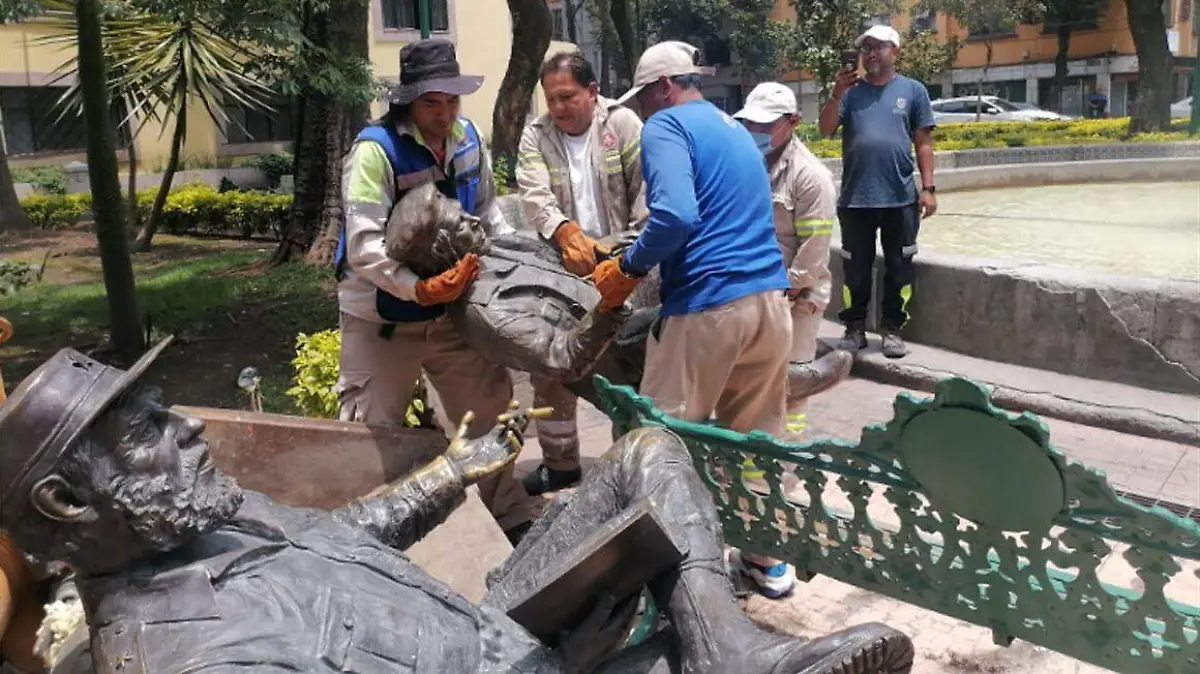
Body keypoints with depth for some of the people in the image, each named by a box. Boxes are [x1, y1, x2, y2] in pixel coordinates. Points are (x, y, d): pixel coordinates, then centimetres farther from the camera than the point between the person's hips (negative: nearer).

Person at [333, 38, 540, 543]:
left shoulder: (467, 138, 0)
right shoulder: (376, 150, -22)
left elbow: (486, 210, 13)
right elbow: (364, 246, -29)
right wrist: (421, 289, -40)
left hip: (451, 310, 6)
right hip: (382, 317, -6)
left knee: (488, 411, 14)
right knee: (371, 430, 3)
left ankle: (515, 518, 32)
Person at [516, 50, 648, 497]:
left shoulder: (622, 123, -3)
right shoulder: (536, 135, 4)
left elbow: (648, 189, -9)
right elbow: (534, 196, -13)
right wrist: (567, 234, -32)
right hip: (562, 272, 3)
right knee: (549, 367, 10)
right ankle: (559, 462, 27)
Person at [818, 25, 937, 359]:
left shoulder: (913, 90, 5)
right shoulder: (851, 92, 8)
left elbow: (924, 142, 4)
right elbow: (826, 129, -2)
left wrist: (928, 187, -2)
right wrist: (838, 92, -14)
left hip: (901, 198, -1)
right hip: (855, 199, 1)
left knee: (898, 268, 6)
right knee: (855, 268, 8)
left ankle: (891, 329, 18)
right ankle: (855, 329, 19)